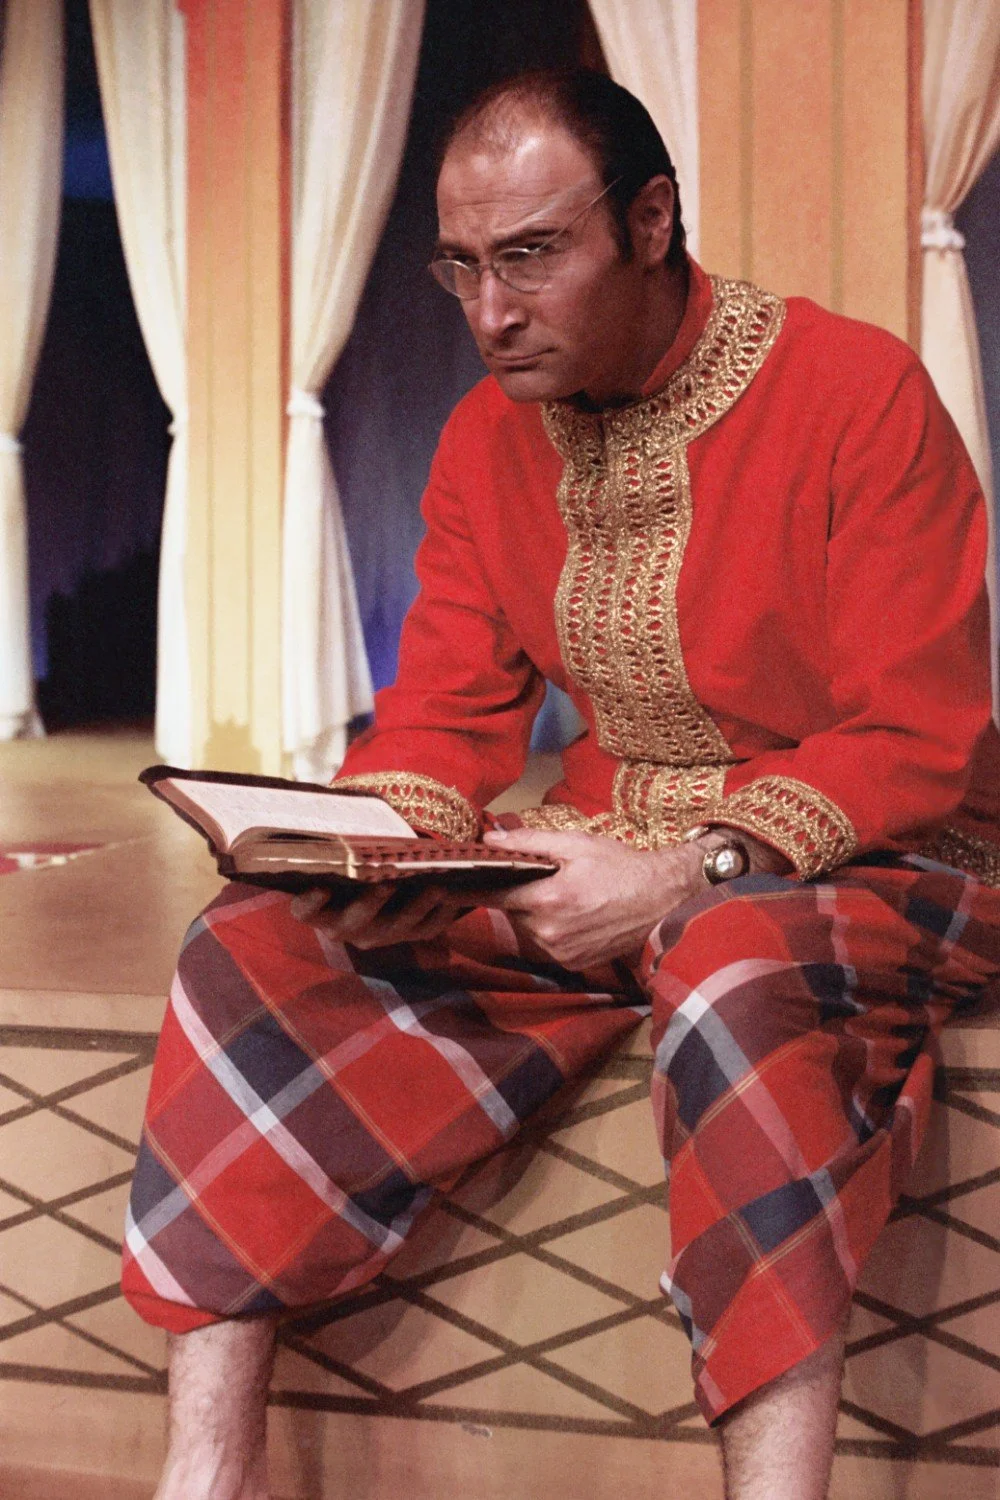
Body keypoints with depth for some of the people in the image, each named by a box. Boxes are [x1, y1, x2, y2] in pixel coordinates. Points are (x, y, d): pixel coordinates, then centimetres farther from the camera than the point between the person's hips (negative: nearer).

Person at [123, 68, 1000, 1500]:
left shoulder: (856, 390, -10)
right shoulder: (490, 436, 8)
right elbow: (443, 721, 7)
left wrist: (687, 875, -25)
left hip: (864, 865, -5)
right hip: (609, 865, 5)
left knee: (737, 969, -41)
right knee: (260, 944, -15)